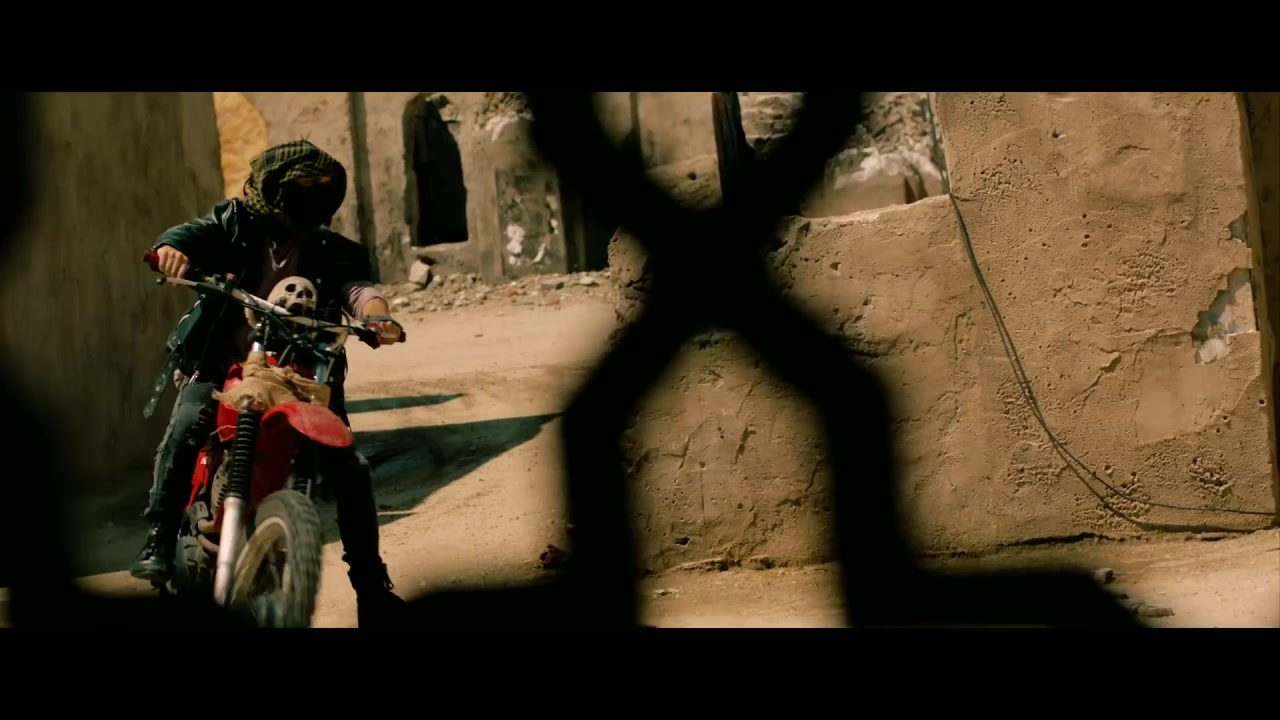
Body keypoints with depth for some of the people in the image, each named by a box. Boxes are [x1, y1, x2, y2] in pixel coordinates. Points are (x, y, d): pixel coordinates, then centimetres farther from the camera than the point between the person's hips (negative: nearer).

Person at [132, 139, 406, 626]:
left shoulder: (330, 252, 6)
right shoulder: (234, 224, 3)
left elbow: (355, 284, -12)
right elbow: (193, 235, -12)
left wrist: (375, 313, -37)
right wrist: (171, 249, -39)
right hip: (222, 365, -1)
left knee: (350, 468, -7)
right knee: (185, 430, -29)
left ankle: (371, 584, 6)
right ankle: (159, 541, -19)